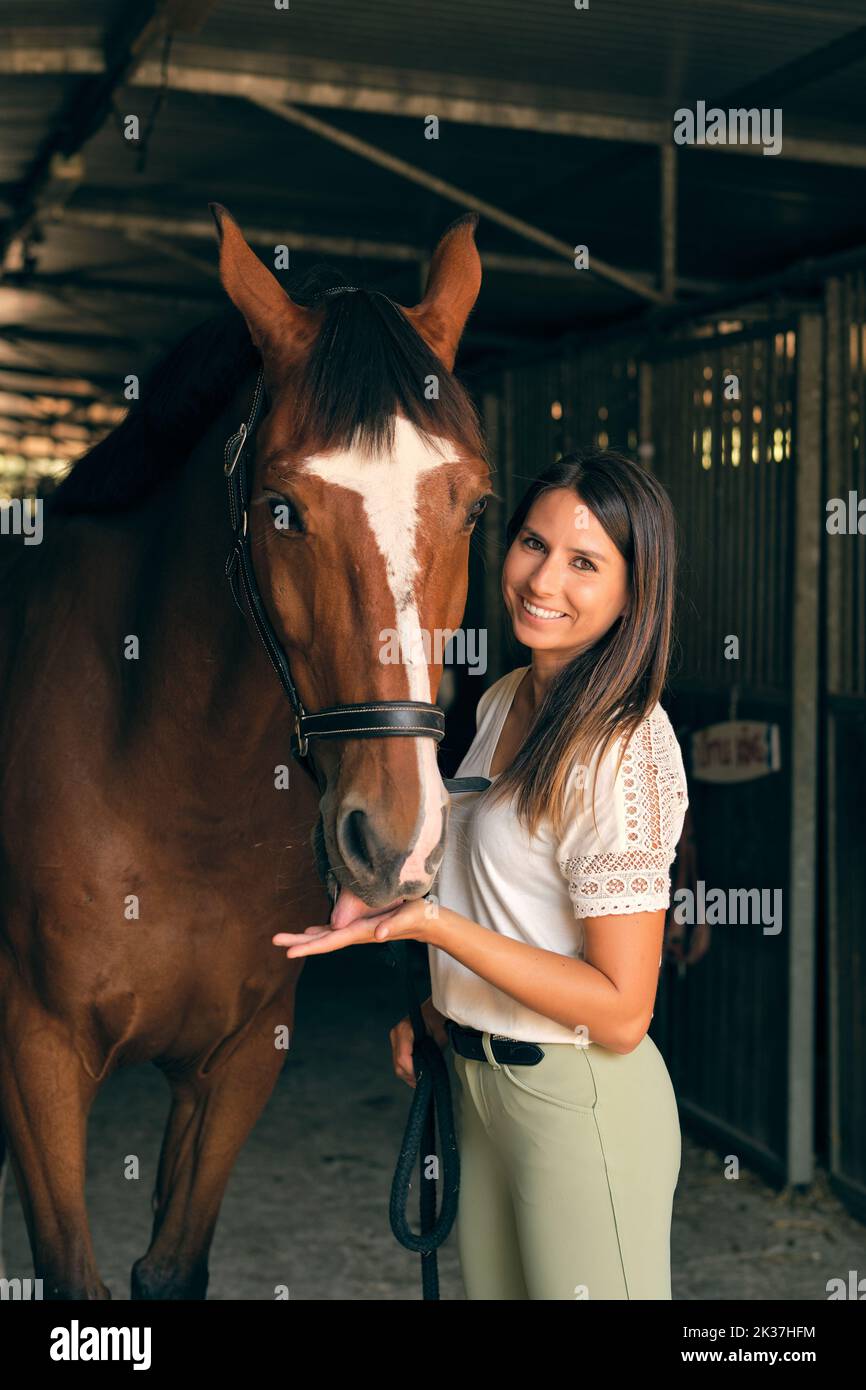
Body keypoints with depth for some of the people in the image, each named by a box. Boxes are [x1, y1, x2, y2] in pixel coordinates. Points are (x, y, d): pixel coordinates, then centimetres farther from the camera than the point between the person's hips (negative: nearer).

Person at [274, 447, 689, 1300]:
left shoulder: (626, 754, -23)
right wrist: (434, 999, 4)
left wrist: (431, 920, -29)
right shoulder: (504, 701, 5)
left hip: (581, 1102, -8)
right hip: (474, 1075, 8)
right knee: (491, 1288, 21)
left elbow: (620, 1014, -24)